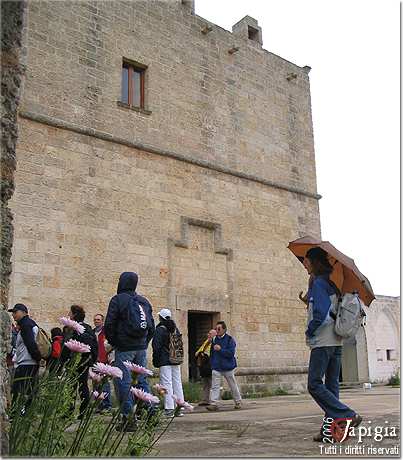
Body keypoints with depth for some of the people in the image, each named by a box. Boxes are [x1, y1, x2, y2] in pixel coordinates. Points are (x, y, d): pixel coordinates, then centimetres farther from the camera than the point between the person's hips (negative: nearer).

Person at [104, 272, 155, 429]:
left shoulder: (118, 300, -6)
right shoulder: (144, 301, 12)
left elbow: (109, 325, -9)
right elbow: (152, 327, 14)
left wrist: (113, 343, 3)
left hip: (124, 348, -5)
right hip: (141, 348, 6)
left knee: (124, 382, -1)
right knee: (142, 380, 12)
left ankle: (129, 418, -1)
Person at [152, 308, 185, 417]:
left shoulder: (160, 329, -8)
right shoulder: (175, 328, 13)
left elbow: (156, 346, -10)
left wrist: (155, 361, -4)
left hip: (165, 361, -6)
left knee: (167, 383, -6)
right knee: (177, 382, 9)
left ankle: (169, 409, -9)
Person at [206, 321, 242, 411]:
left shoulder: (229, 339, -7)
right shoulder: (214, 339, 6)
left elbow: (231, 353, -17)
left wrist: (220, 349, -21)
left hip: (227, 367, -3)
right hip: (216, 367, 3)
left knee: (233, 386, 10)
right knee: (215, 386, -5)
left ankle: (238, 402, 25)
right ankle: (214, 404, -5)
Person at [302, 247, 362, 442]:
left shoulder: (318, 283, -12)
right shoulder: (332, 284, 15)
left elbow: (320, 314, -21)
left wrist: (309, 332, -7)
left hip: (322, 341, -9)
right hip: (336, 341, 9)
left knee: (315, 385, -6)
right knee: (331, 386, 9)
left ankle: (348, 416, -12)